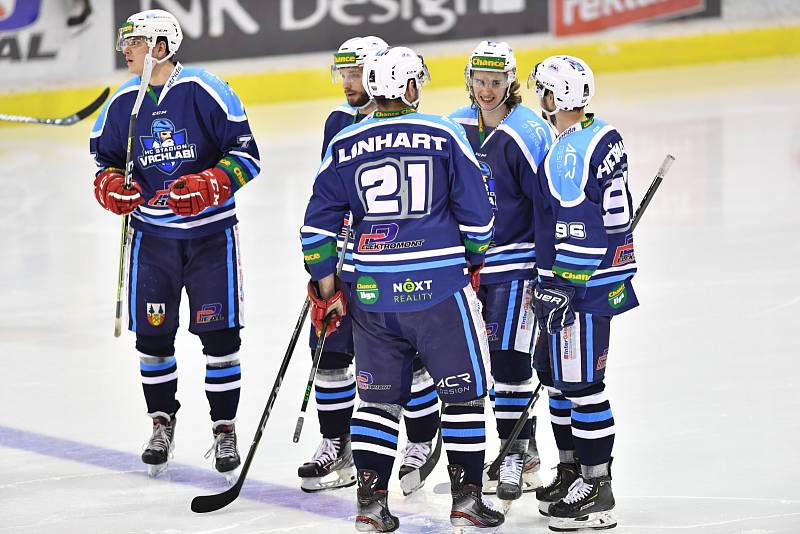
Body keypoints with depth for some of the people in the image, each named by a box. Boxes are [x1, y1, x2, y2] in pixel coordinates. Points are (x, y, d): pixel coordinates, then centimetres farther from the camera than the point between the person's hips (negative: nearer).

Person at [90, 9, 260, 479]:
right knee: (152, 333, 5)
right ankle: (162, 423, 24)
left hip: (210, 232, -4)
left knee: (219, 333, -2)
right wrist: (111, 186, -9)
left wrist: (205, 187, -25)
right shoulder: (122, 102, 2)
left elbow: (246, 155, -12)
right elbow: (105, 158, 14)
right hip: (152, 234, 4)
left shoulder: (205, 92, -12)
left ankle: (225, 429, 11)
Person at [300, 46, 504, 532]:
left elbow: (318, 223, 4)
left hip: (371, 291, 3)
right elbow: (477, 213, -2)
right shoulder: (445, 135, -3)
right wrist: (472, 261, 16)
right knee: (464, 392, 9)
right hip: (438, 289, -3)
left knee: (381, 397, 14)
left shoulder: (344, 145, 3)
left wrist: (326, 285, 14)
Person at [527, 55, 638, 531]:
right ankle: (573, 470, 28)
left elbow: (576, 231, -24)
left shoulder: (570, 154, -21)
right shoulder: (604, 134, 10)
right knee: (555, 372, 19)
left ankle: (597, 492, -3)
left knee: (581, 382, -6)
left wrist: (560, 290, -20)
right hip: (608, 273, 10)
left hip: (583, 285, -10)